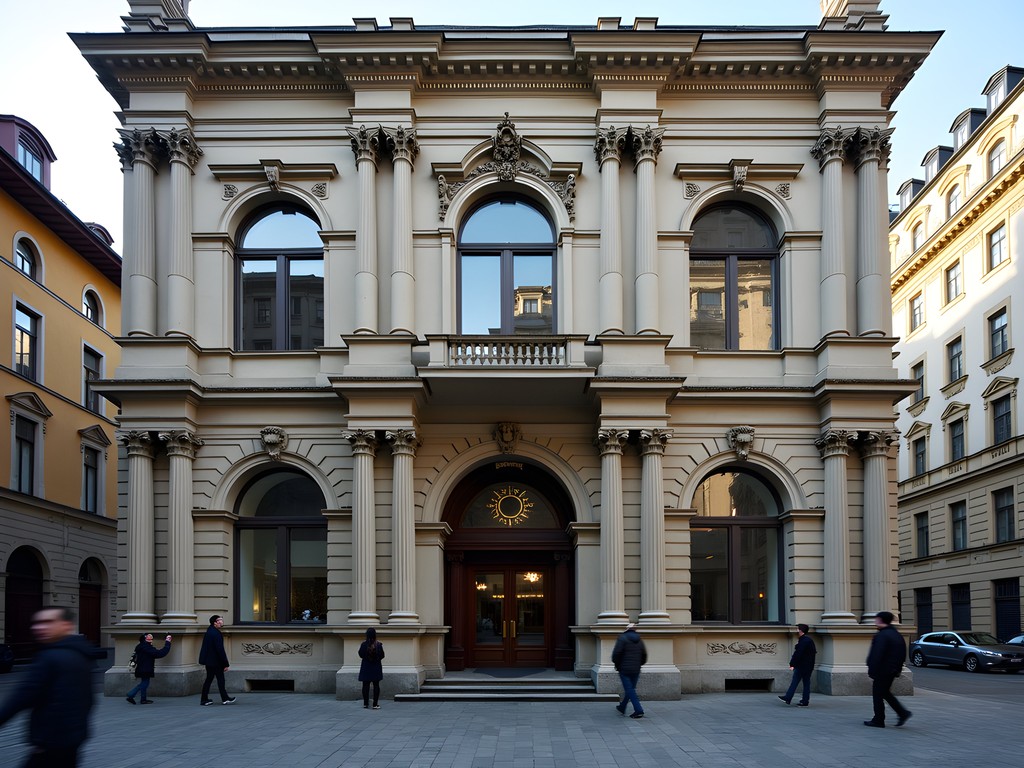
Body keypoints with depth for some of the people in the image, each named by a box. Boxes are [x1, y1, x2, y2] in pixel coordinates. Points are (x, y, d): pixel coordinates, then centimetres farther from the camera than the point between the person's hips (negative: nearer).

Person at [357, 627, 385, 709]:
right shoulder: (378, 645, -11)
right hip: (376, 667, 0)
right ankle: (375, 704, 3)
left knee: (365, 685, 7)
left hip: (366, 668, 0)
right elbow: (382, 656, -4)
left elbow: (360, 655, -2)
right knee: (376, 685, 5)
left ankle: (365, 704, 8)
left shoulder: (364, 645, -10)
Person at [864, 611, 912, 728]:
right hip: (893, 671, 9)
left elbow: (877, 656, -23)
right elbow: (903, 655, 16)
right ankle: (902, 712, 12)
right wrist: (898, 669, 20)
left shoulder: (881, 636, -19)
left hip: (882, 671, -9)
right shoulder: (897, 635, 11)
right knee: (885, 692, 20)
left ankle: (878, 720, 7)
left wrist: (872, 673, -19)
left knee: (877, 695, 2)